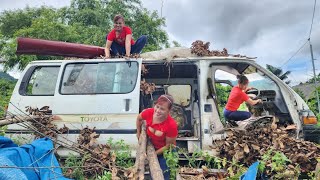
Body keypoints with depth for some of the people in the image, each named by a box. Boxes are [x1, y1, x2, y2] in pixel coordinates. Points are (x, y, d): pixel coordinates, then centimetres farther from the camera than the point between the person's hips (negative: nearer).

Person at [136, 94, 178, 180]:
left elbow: (168, 145, -20)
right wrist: (138, 133, 8)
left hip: (164, 151, -4)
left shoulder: (172, 125, -35)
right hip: (151, 146, 4)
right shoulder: (149, 112, -25)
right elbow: (139, 118, 1)